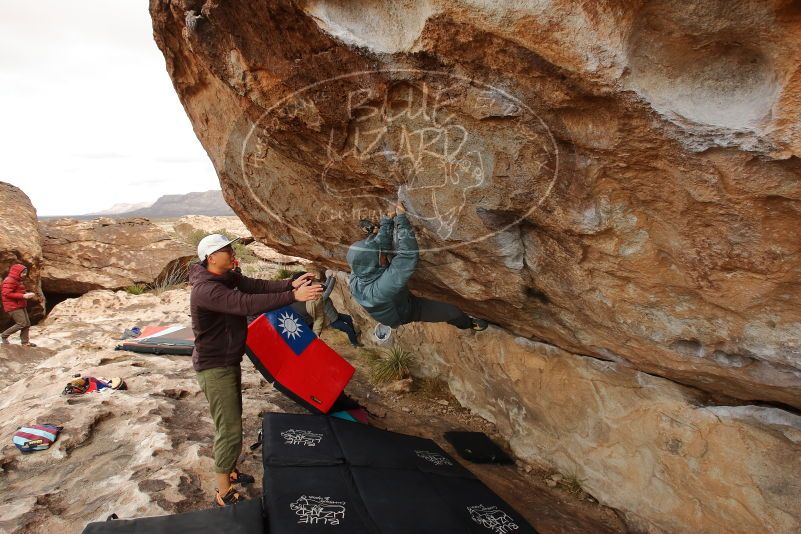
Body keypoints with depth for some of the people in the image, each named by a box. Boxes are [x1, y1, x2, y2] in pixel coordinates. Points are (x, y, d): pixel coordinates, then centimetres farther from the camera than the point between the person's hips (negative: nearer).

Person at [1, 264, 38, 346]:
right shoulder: (10, 280, -14)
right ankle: (4, 335, 6)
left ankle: (25, 342, 11)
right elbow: (7, 294, -23)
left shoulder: (18, 281, 17)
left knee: (27, 324, 7)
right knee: (22, 324, -11)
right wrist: (23, 296, -24)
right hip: (13, 307, -10)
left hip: (20, 306, 10)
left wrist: (27, 294, 5)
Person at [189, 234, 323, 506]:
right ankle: (224, 493, 12)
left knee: (232, 420, 22)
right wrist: (293, 296, -42)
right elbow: (247, 303, -39)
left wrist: (291, 284, -23)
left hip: (229, 361, 10)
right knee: (229, 430, -4)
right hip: (214, 368, -10)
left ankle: (227, 471, 41)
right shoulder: (206, 290, -28)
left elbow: (257, 286, -7)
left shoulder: (229, 277, 2)